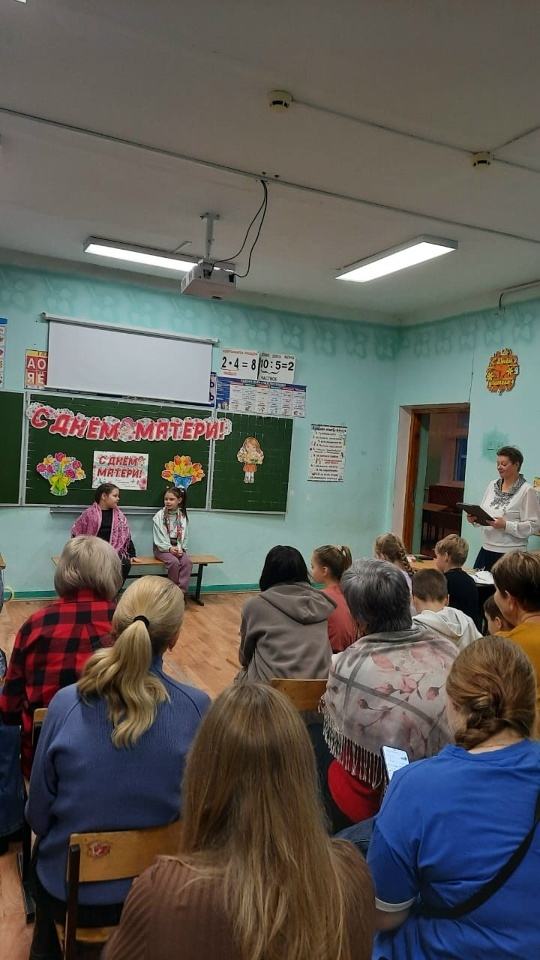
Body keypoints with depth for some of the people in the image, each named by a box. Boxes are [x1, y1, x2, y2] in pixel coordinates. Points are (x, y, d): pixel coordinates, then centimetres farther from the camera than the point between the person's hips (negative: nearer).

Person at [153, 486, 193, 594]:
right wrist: (169, 548, -18)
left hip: (177, 548, 3)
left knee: (187, 562, -26)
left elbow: (184, 536, 5)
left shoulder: (182, 516, 4)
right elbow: (158, 537, -8)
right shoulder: (159, 515, -5)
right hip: (162, 548, -3)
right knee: (174, 562, -31)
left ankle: (181, 591, -21)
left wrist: (181, 548, -11)